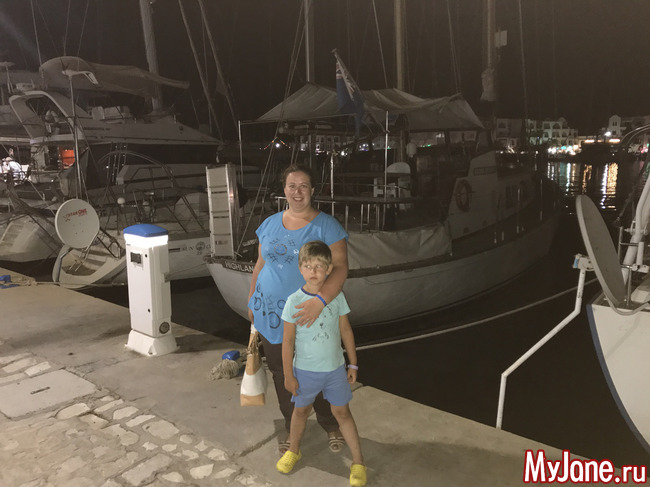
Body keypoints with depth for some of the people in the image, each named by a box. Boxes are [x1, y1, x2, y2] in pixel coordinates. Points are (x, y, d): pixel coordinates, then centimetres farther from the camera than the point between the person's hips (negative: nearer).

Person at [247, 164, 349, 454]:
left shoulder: (326, 226, -11)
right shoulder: (270, 224, 6)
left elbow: (340, 268, -21)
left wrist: (320, 300, -35)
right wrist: (251, 300, 13)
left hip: (308, 316, -4)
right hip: (271, 314, 4)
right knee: (281, 374, 16)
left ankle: (330, 425, 36)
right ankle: (292, 428, 37)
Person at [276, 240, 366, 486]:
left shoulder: (337, 296, -9)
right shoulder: (294, 301, -15)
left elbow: (345, 330, 1)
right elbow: (288, 340, -9)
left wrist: (353, 364, 4)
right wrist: (288, 374, -6)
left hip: (335, 368, 1)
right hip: (305, 369, 0)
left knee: (342, 411, 11)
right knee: (301, 410, 19)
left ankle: (358, 461, 25)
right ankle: (293, 450, 44)